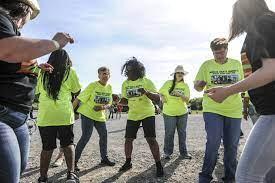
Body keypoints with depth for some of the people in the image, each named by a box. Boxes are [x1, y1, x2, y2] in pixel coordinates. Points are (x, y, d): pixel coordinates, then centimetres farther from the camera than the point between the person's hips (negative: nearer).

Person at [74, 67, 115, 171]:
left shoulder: (109, 87, 2)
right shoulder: (92, 86, -15)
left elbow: (109, 103, 7)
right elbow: (79, 99, -15)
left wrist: (104, 107, -15)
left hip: (100, 115, 6)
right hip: (87, 114, -6)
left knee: (104, 135, 10)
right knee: (86, 137, -10)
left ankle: (104, 158, 28)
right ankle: (74, 160, 4)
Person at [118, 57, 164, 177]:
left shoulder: (146, 82, -12)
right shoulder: (125, 84, 1)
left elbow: (157, 98, -16)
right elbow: (125, 100, 10)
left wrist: (146, 92, -34)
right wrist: (118, 101, -13)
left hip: (147, 114, -4)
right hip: (132, 115, 5)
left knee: (151, 139, -12)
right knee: (128, 139, 7)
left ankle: (158, 165, 5)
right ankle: (128, 162, 28)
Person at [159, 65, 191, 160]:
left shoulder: (185, 85, 3)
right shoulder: (168, 83, 0)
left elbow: (187, 99, -7)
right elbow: (160, 92, 14)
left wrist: (180, 95, -24)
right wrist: (162, 98, -6)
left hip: (182, 113, 2)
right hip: (169, 113, -2)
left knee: (182, 133, 10)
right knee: (169, 133, 1)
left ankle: (183, 152, 23)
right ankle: (167, 152, 17)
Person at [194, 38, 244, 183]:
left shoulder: (237, 64, 10)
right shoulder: (206, 65, 2)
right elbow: (197, 86, 2)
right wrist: (200, 85, -20)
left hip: (234, 110, 3)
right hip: (212, 109, -3)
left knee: (232, 145, 8)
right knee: (213, 143, -11)